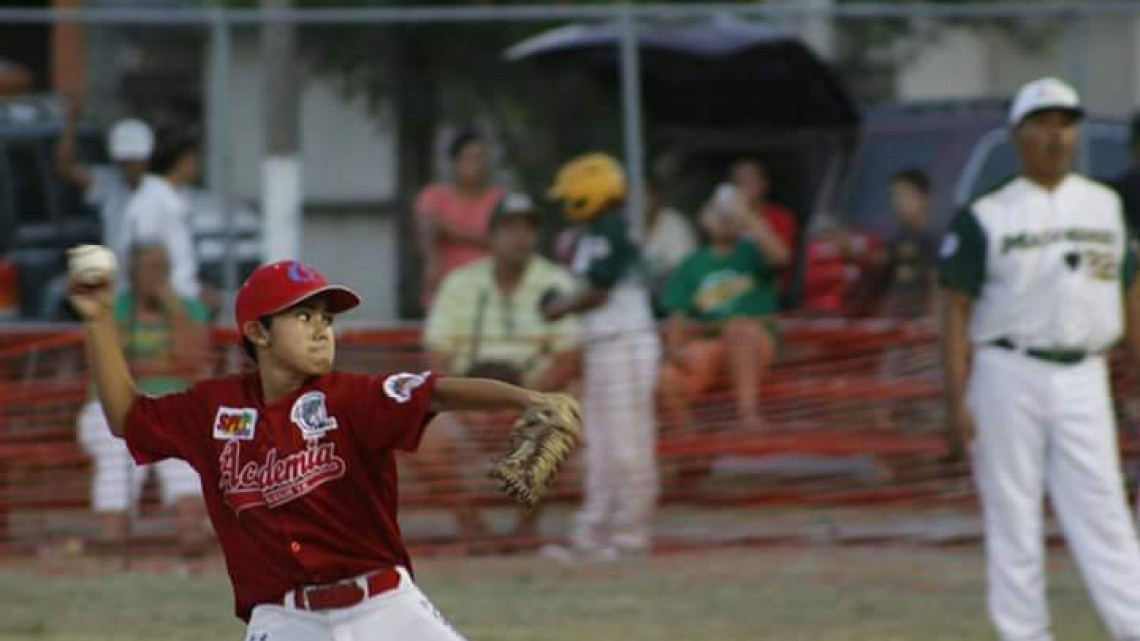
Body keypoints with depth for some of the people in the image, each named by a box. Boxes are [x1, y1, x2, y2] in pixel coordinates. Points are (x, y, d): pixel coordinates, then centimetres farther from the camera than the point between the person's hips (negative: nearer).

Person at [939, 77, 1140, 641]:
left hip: (1083, 379, 3)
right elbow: (956, 308, -3)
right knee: (1012, 514, 0)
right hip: (1007, 376, -3)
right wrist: (956, 397, -11)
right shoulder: (985, 217, -1)